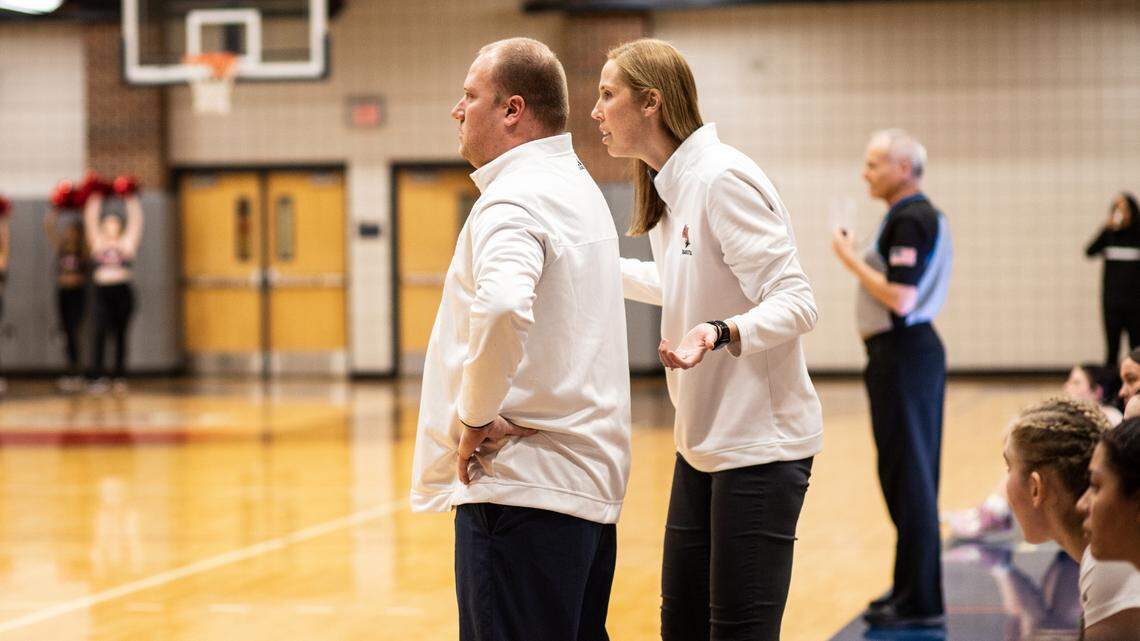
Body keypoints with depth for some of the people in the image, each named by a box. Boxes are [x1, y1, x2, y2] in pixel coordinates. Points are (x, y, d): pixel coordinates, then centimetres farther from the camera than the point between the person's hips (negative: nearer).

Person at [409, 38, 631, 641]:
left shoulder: (514, 200, -14)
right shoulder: (579, 188, 18)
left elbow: (501, 308, -34)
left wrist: (474, 416, -20)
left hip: (518, 484, -10)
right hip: (590, 481, 10)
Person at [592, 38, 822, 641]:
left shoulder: (722, 178, -18)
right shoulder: (669, 186, 11)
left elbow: (794, 302, -22)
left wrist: (721, 333, -40)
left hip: (758, 443, -10)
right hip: (704, 442, 10)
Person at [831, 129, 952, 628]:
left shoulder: (909, 221, -16)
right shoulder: (923, 216, 16)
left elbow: (899, 298, -24)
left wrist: (852, 260, -15)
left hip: (903, 356, -11)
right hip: (912, 350, 11)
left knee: (907, 477, -7)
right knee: (911, 477, 14)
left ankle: (920, 603, -5)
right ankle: (913, 588, 21)